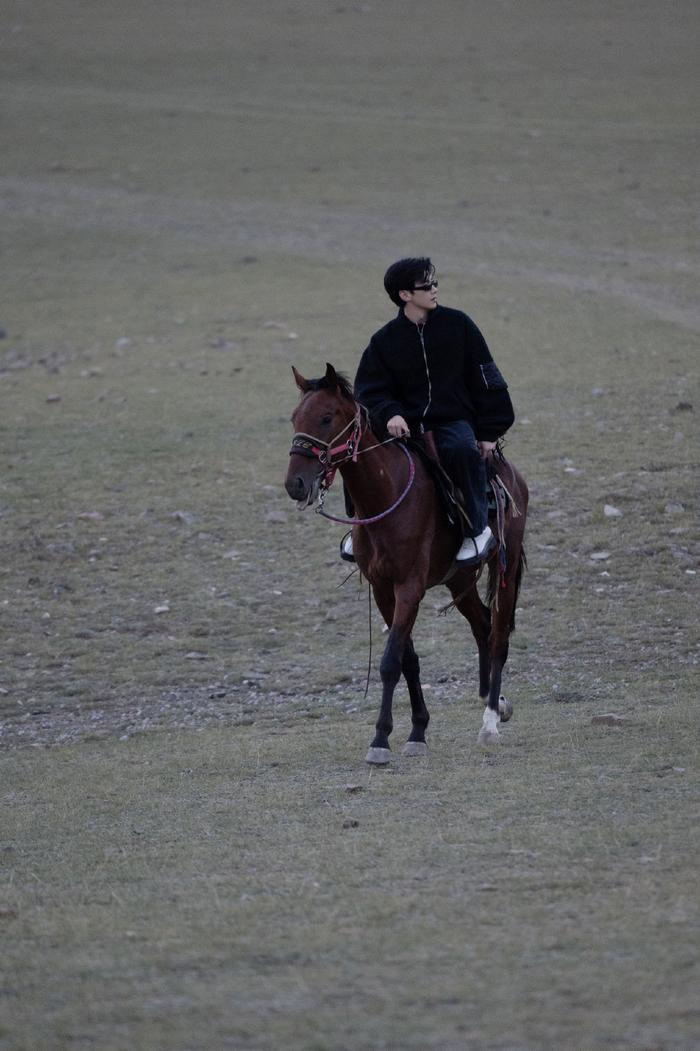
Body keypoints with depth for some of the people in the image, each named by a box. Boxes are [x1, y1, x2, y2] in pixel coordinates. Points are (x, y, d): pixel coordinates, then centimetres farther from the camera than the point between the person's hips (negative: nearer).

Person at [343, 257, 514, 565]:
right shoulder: (385, 340, 3)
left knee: (463, 450, -37)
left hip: (454, 421, -2)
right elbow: (370, 390, 2)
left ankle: (479, 530, -21)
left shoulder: (457, 324, 1)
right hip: (406, 423, 2)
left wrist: (489, 432, 1)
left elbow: (486, 380, 5)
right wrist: (389, 414, -21)